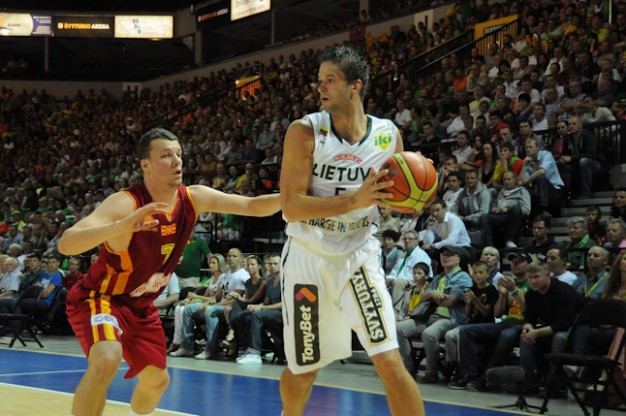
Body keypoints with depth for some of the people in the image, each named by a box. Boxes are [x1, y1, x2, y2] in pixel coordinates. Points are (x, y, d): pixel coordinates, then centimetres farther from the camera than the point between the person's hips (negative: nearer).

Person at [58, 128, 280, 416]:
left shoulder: (194, 199, -11)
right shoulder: (125, 203, -30)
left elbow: (253, 206, -7)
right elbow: (66, 244, -42)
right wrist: (123, 225, -58)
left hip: (140, 305, 7)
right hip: (98, 298, -7)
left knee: (157, 380, 19)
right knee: (106, 362, -35)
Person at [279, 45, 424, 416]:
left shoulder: (389, 135, -3)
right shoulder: (305, 132, -12)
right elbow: (291, 207, -19)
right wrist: (355, 200, -29)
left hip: (359, 257, 1)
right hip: (308, 259, -1)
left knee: (390, 363, -13)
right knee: (302, 369, 12)